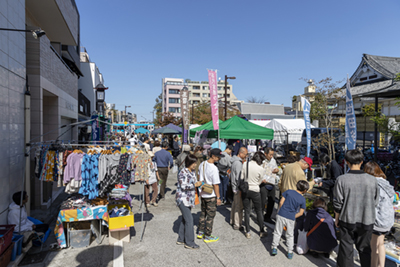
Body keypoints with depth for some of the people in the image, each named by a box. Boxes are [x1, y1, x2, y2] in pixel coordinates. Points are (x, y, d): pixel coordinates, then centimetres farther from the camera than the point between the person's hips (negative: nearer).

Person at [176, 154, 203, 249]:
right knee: (189, 220, -6)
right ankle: (189, 242, 5)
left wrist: (198, 183, 3)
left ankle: (181, 239, 28)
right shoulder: (183, 173, -18)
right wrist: (195, 185, -19)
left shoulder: (192, 172, 10)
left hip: (189, 199, 9)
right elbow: (183, 186, -24)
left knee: (185, 219, 16)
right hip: (183, 199, -9)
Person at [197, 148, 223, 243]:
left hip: (202, 193, 7)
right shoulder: (214, 168, -24)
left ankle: (200, 232, 33)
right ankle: (207, 236, 19)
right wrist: (218, 197, -12)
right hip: (211, 196, -7)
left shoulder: (202, 164, -1)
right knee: (210, 216, 7)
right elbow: (216, 184, -20)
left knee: (203, 213, 21)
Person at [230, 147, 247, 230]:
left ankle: (232, 221, 34)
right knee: (239, 206, -2)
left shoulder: (235, 161, 10)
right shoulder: (238, 163, -22)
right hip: (238, 188, -10)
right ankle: (237, 225, 7)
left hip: (235, 186, 10)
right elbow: (238, 177, -24)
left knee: (234, 204, 20)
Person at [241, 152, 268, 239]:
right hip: (255, 191, -2)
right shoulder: (261, 169, -15)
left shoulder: (245, 164, -8)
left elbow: (241, 177, -3)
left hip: (245, 190, 3)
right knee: (259, 211, 16)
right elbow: (259, 182, -3)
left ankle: (248, 232, 19)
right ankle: (262, 231, 28)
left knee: (247, 211, 12)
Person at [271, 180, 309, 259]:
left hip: (281, 215, 0)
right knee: (290, 235, 18)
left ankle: (274, 248, 19)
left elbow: (281, 202, -3)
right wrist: (293, 217, 11)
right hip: (291, 218, 0)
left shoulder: (288, 191, -2)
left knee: (277, 232, 13)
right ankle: (290, 252, 24)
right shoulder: (302, 199, -1)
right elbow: (300, 213, -1)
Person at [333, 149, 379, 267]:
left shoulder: (341, 179, -16)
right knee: (364, 248, 20)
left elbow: (337, 203, -9)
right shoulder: (372, 180, -10)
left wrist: (337, 218, 6)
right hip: (367, 221, 2)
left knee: (346, 248, 14)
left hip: (347, 220, -2)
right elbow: (375, 202, 0)